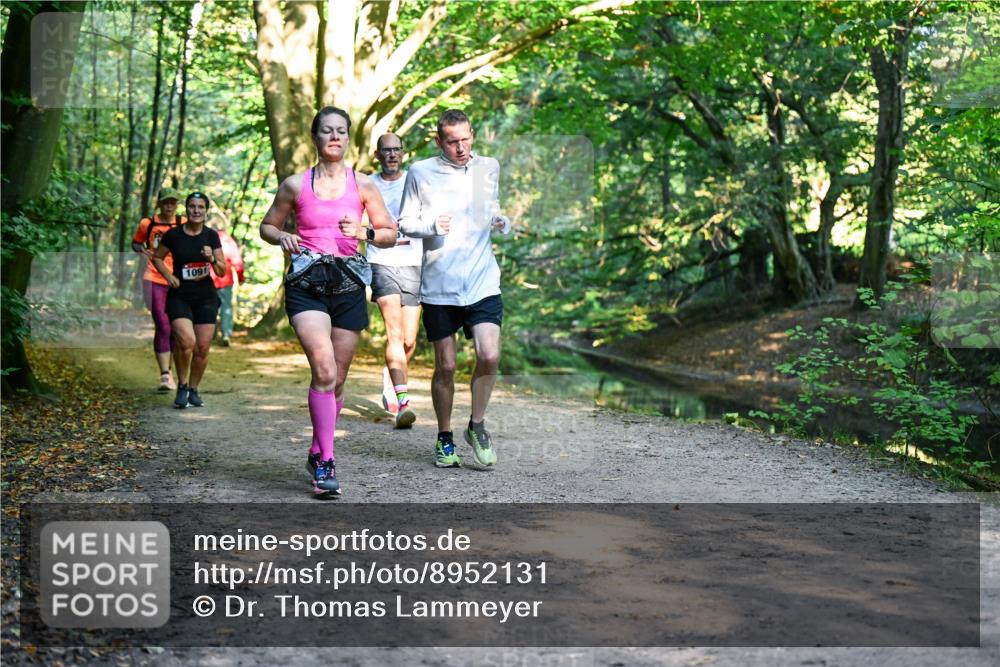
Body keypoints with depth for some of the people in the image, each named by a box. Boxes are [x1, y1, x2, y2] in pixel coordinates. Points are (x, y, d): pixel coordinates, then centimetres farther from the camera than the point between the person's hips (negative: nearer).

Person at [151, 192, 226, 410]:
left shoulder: (212, 236, 2)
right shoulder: (174, 235, -2)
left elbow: (222, 272, 3)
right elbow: (157, 257, 14)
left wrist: (212, 259, -16)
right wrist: (169, 276, -1)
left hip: (206, 298, 2)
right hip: (179, 297, -2)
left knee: (202, 349, 1)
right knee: (186, 341, -22)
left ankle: (193, 389, 23)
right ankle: (182, 385, 1)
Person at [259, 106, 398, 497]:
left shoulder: (362, 185, 6)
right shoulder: (295, 185, 5)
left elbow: (390, 234, 10)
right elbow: (267, 226, 16)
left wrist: (365, 232, -10)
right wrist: (283, 238, -6)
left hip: (348, 286, 2)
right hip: (306, 285, -2)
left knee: (336, 380, 7)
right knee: (324, 370, -20)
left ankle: (317, 451, 29)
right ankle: (326, 463, -15)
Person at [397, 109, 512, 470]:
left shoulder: (488, 168, 9)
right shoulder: (420, 173, 0)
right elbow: (405, 222, 4)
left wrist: (501, 222, 2)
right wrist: (432, 225, -15)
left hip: (482, 281, 2)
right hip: (439, 285, -2)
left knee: (489, 356, -13)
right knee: (445, 366, 3)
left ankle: (477, 425, 11)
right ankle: (444, 439, 22)